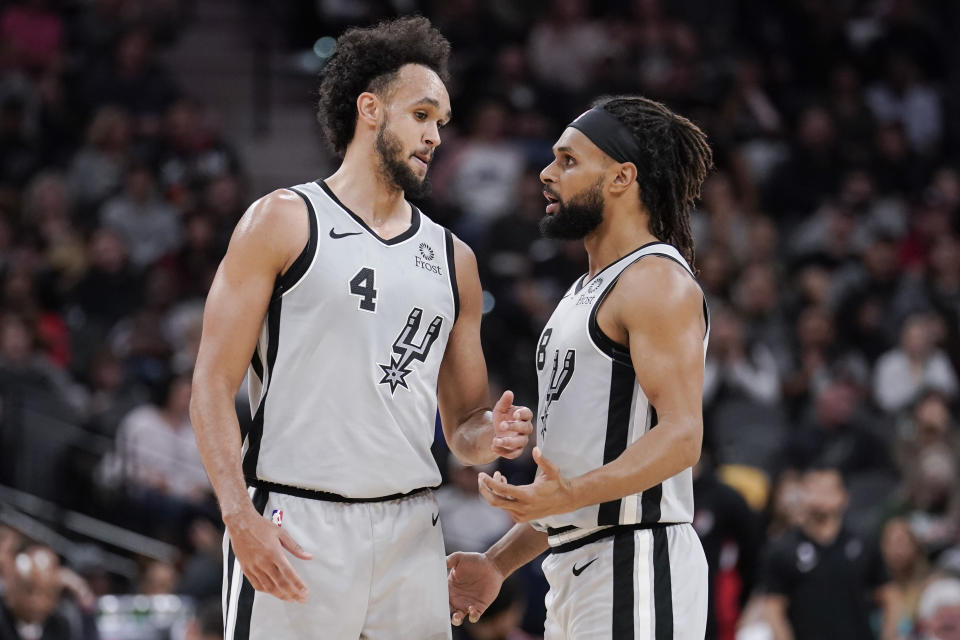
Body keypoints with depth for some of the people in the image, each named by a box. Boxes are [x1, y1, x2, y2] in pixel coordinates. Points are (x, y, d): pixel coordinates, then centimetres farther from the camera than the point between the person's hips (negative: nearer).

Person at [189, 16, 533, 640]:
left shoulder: (452, 259, 18)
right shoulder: (284, 223, 2)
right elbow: (214, 385, -3)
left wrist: (488, 436, -2)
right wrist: (240, 516, -16)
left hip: (411, 533, 5)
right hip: (295, 527, -5)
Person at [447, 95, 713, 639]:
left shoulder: (659, 283, -9)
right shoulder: (588, 291, 22)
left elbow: (681, 436, -20)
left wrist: (572, 495, -33)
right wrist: (499, 562, 19)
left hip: (637, 560, -10)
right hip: (576, 564, 10)